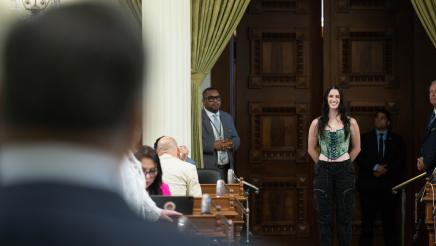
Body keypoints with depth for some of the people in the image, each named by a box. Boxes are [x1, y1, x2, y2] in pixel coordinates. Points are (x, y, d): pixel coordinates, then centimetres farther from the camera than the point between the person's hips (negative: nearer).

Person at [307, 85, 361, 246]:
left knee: (344, 215, 2)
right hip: (323, 171, 1)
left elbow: (356, 148, 12)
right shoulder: (317, 123, 3)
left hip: (344, 171, -1)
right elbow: (311, 149, 13)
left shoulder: (350, 123, 2)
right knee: (324, 216, 2)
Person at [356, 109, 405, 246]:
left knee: (389, 220, -3)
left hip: (389, 186, 0)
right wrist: (375, 167, -13)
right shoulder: (364, 138, 13)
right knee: (367, 221, -5)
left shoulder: (396, 140, 13)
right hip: (369, 185, 0)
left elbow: (400, 161, 4)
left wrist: (385, 170, -10)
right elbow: (359, 158, 0)